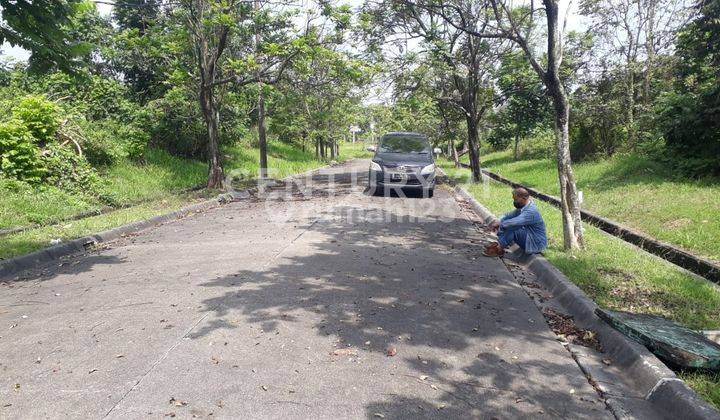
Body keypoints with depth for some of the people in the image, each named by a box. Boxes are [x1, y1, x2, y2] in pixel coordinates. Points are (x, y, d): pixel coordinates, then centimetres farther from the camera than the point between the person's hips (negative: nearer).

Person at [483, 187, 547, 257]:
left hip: (536, 244, -10)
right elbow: (509, 215, 9)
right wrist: (498, 221, -10)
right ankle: (498, 244, -11)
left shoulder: (531, 211, -27)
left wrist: (500, 224, -23)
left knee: (511, 228, -25)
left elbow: (515, 222, -38)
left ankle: (498, 250, -14)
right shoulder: (522, 207, 2)